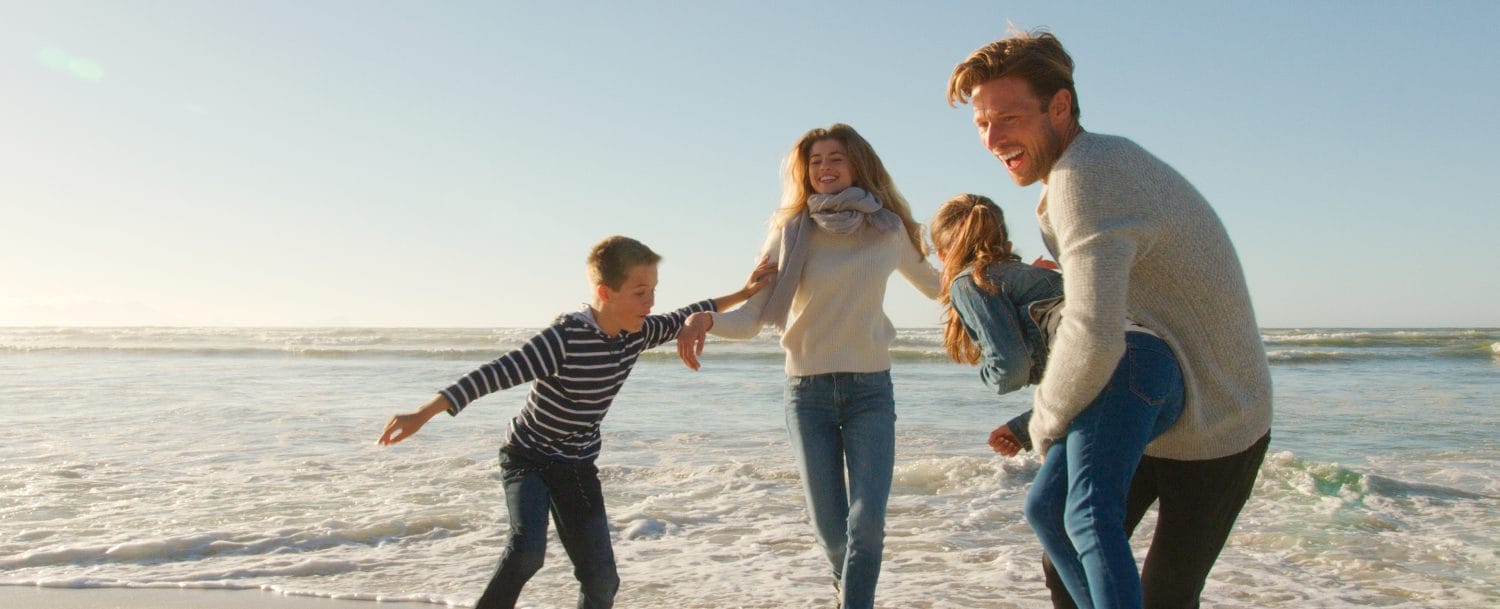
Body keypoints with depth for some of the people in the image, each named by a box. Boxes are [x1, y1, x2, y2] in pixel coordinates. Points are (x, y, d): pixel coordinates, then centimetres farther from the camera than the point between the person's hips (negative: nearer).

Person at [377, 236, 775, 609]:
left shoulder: (637, 334, -7)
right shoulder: (567, 337, -27)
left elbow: (680, 320, 12)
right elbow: (498, 373, -33)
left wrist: (742, 294, 13)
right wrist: (424, 413, -39)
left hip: (578, 468, 5)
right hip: (528, 458, -5)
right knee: (527, 550, -30)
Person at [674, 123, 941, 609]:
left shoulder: (889, 229, 2)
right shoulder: (792, 233, -2)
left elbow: (936, 287, 17)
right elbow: (752, 315, -10)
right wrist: (706, 319, -30)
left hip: (870, 390, 0)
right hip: (808, 390, 0)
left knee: (866, 522, -12)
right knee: (830, 528, 7)